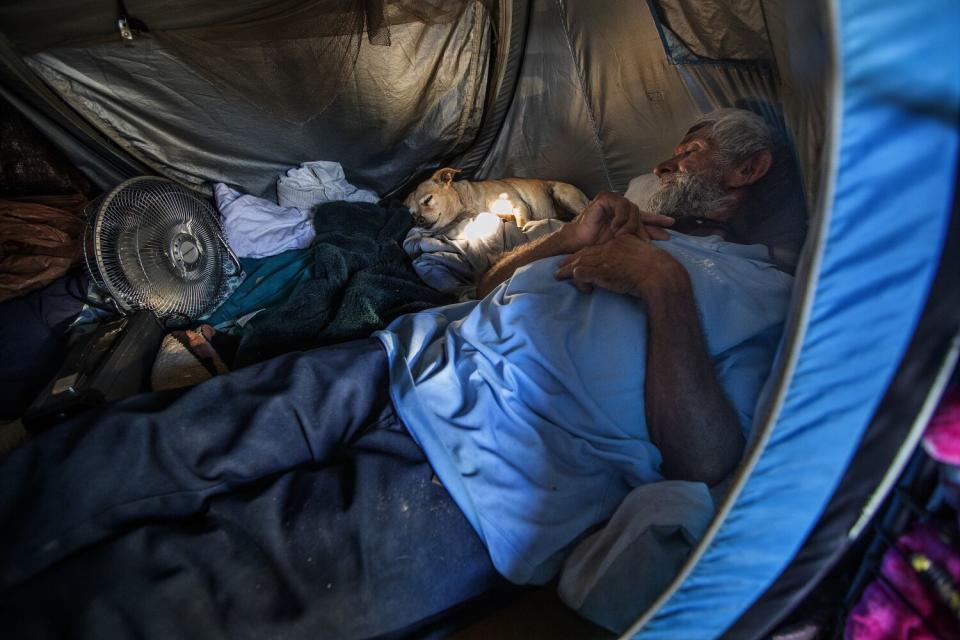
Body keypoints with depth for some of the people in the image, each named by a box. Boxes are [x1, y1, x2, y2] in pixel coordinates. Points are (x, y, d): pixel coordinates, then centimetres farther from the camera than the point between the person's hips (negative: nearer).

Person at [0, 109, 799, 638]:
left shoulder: (764, 293, 7)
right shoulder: (628, 223, 26)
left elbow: (703, 465, -8)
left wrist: (665, 283, -12)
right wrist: (567, 240, 9)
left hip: (484, 477, -6)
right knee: (163, 445, -8)